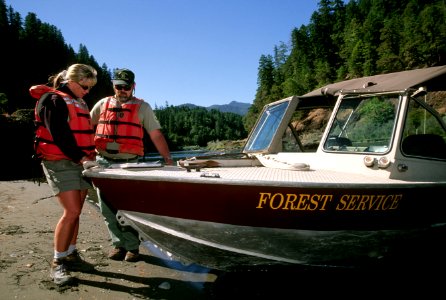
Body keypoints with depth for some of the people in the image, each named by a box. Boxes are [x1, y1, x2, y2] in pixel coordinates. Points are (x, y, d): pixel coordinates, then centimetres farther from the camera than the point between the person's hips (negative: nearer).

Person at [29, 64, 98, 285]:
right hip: (59, 163, -8)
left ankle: (71, 254, 20)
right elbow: (59, 135, -17)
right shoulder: (52, 100, -7)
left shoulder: (80, 103, 19)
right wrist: (79, 157, -19)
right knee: (71, 212, -13)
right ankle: (57, 263, -2)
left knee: (75, 212, 8)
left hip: (79, 163, 8)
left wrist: (90, 155, 6)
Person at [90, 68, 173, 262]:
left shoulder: (142, 107, 7)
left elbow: (156, 135, 3)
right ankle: (118, 243, 18)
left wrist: (168, 159, -4)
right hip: (103, 161, 3)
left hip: (129, 162, -3)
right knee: (107, 207, 5)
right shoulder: (103, 104, 13)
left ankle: (132, 246, 10)